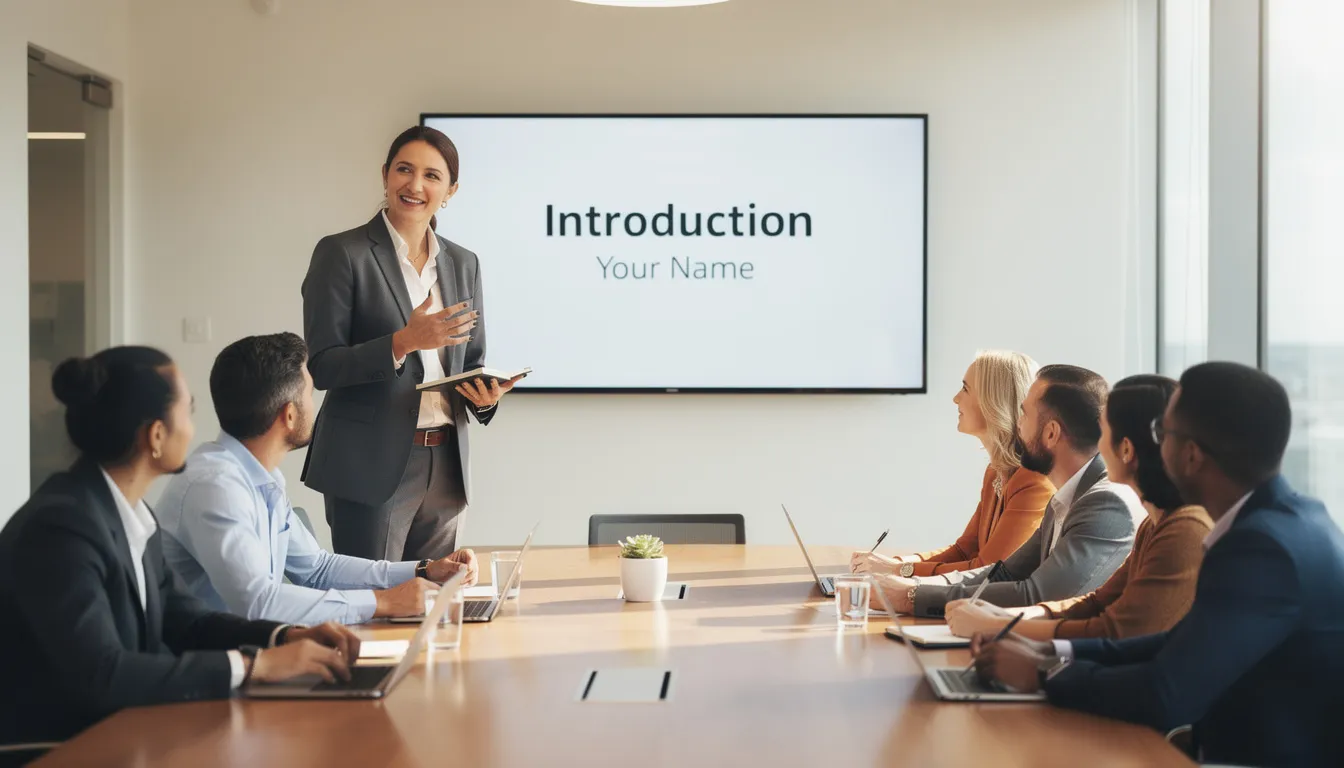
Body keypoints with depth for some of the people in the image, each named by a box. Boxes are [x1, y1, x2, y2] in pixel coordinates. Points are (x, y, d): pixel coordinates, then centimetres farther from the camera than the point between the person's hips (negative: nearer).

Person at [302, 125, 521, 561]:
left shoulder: (463, 264, 11)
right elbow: (320, 366, -9)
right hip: (372, 468, -5)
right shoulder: (341, 254, -5)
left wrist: (485, 396, -4)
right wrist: (402, 343, -22)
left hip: (445, 468, 6)